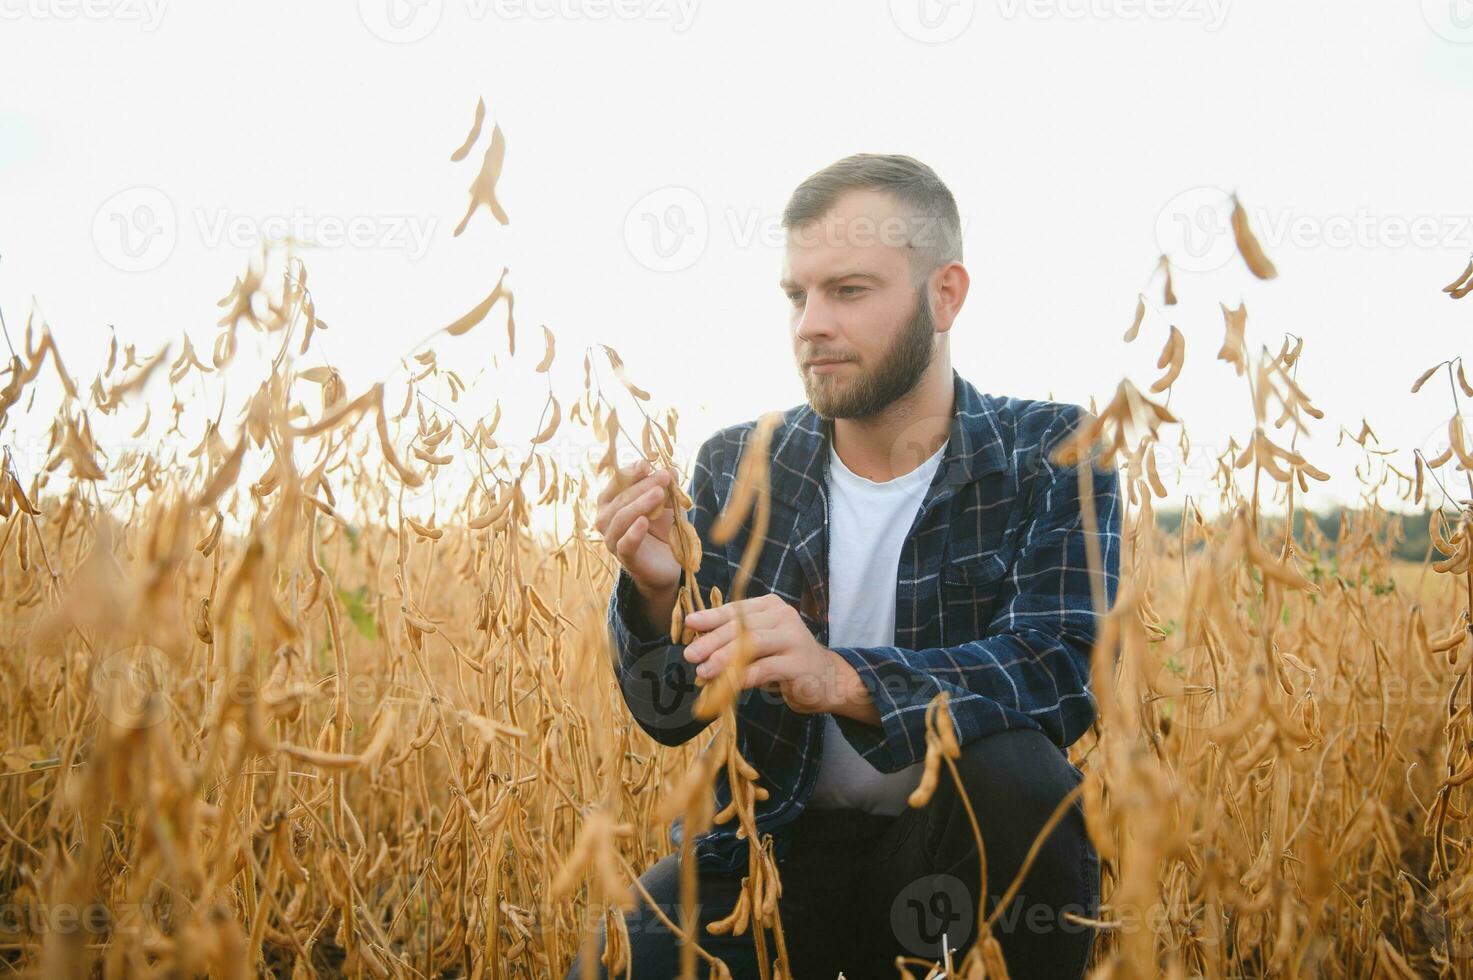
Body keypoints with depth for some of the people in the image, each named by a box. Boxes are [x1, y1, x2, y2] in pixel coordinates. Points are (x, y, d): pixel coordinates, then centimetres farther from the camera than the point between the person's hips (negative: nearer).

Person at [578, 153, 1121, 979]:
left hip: (965, 841, -1)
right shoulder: (736, 469, 1)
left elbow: (1063, 667, -22)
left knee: (1010, 767, -33)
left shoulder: (1052, 454, -6)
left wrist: (843, 680, -38)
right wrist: (654, 594, -22)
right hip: (784, 842, 2)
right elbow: (673, 719, 1)